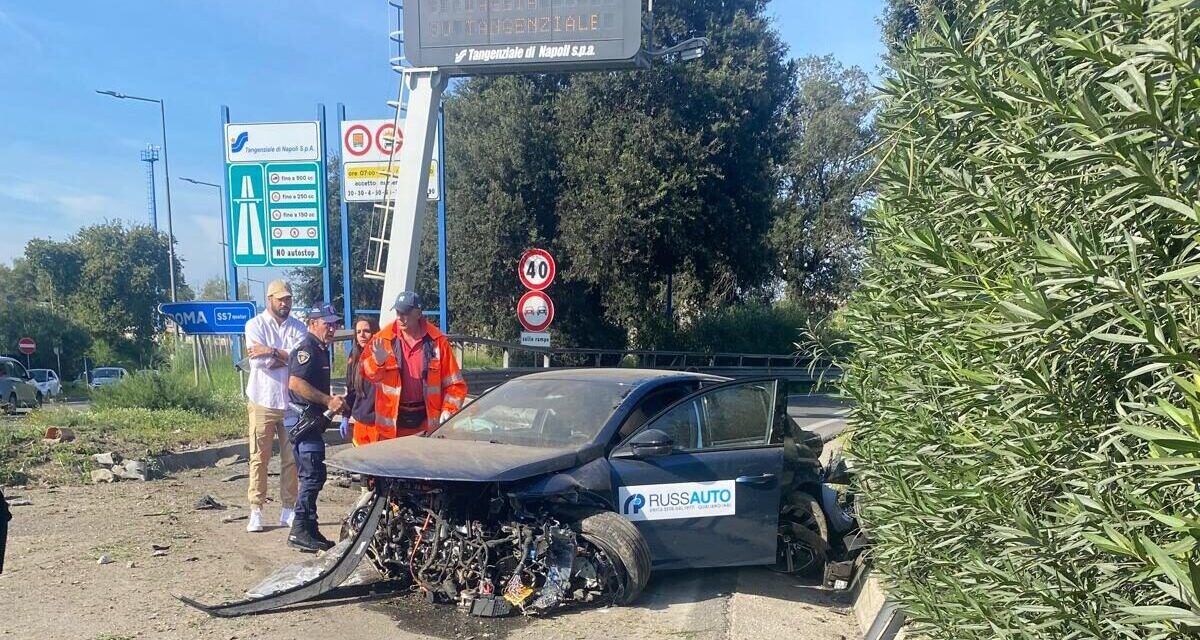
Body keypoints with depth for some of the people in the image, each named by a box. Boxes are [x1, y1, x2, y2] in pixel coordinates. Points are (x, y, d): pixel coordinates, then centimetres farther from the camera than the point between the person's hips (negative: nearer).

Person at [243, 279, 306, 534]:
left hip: (292, 402, 3)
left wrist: (272, 352, -16)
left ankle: (288, 510, 13)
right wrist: (287, 356, -8)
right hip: (263, 401, -2)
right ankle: (256, 511, 8)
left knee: (291, 458, 6)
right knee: (259, 458, 1)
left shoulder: (298, 327, 7)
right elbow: (257, 360, -15)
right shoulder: (255, 325, -1)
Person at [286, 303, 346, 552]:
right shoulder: (307, 348, -14)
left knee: (312, 476, 13)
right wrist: (328, 400, -24)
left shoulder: (321, 350, 18)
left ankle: (309, 529, 19)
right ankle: (300, 531, -8)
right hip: (303, 417, -11)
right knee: (313, 475, -11)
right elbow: (295, 383, -26)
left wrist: (333, 401, 17)